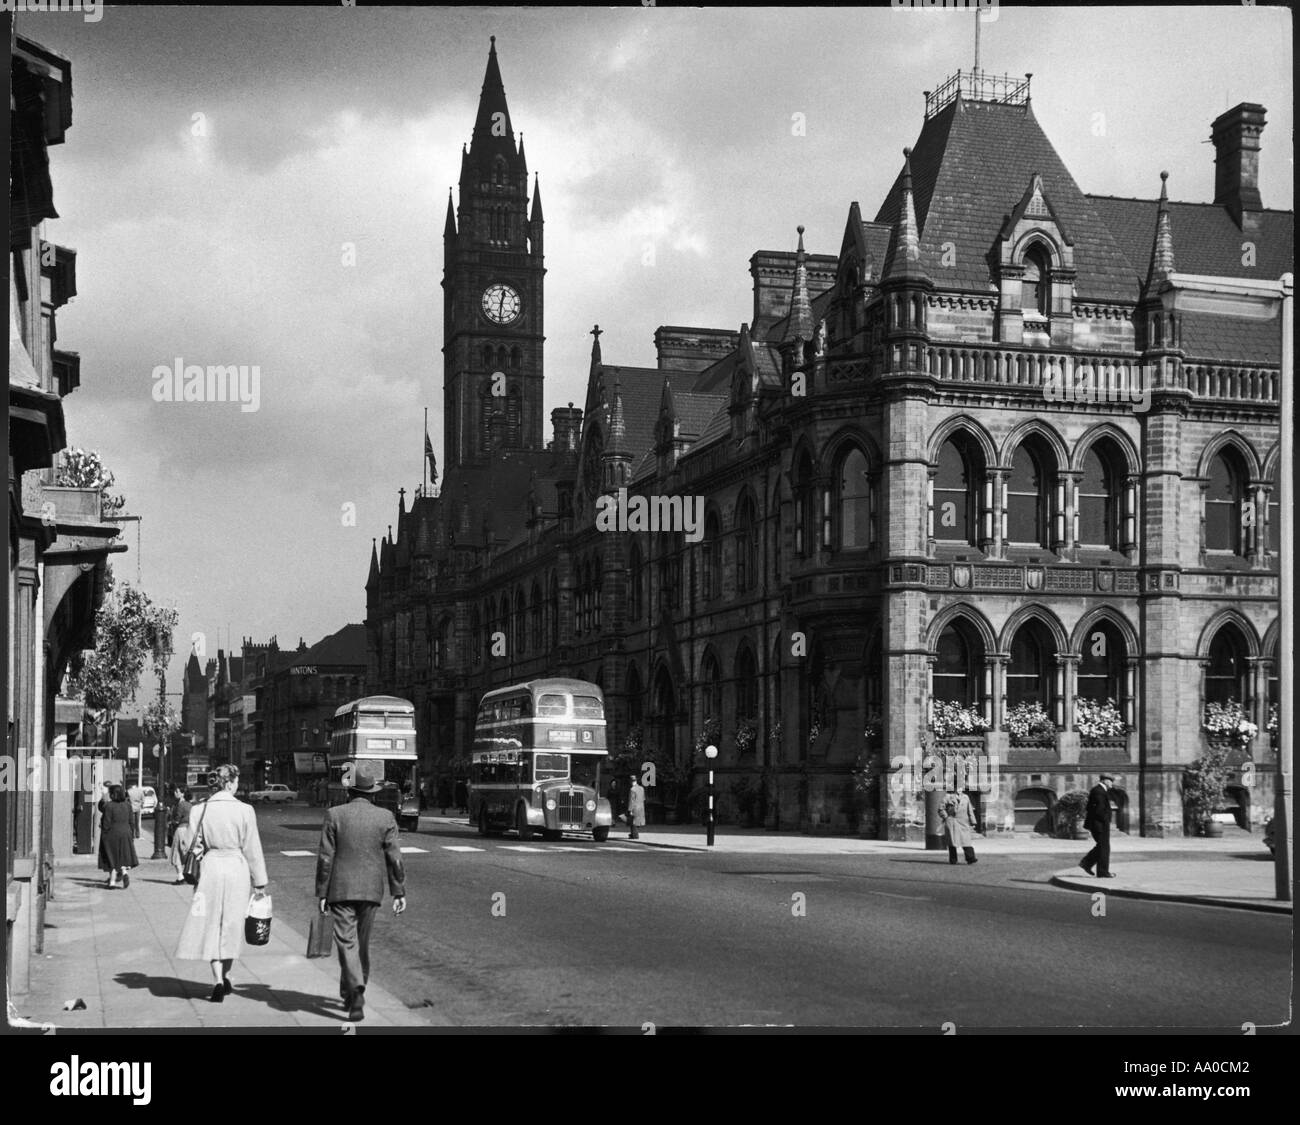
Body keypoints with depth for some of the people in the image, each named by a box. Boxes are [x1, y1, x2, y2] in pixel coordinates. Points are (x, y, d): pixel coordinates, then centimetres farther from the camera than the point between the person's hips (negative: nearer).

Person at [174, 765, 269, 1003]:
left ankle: (218, 981, -4)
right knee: (232, 926, 15)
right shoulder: (244, 811, -8)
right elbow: (252, 849, -2)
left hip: (210, 869, 1)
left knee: (211, 926, 7)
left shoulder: (199, 811, -4)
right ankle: (225, 977, 24)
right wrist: (259, 882, 6)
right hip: (237, 870, 0)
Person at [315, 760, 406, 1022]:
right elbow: (394, 858, -2)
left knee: (347, 942, -5)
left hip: (341, 890, -2)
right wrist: (399, 892, 4)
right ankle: (350, 994, 28)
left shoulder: (335, 815, -6)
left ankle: (356, 991, -24)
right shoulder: (385, 817, -3)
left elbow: (325, 857, -5)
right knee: (362, 943, 17)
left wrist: (322, 893, 1)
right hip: (371, 891, 2)